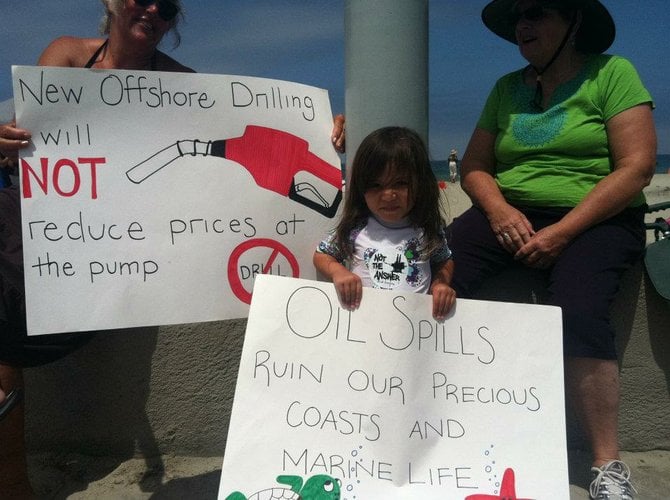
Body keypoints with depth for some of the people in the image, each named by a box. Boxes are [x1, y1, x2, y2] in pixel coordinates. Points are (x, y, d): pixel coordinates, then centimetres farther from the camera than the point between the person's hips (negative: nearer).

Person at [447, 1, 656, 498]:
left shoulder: (612, 73, 1)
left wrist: (562, 233, -17)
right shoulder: (507, 88, 15)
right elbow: (474, 166, 13)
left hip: (596, 220, -3)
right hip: (511, 213, 4)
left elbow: (637, 167, -8)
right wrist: (499, 209, -10)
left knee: (578, 312, -32)